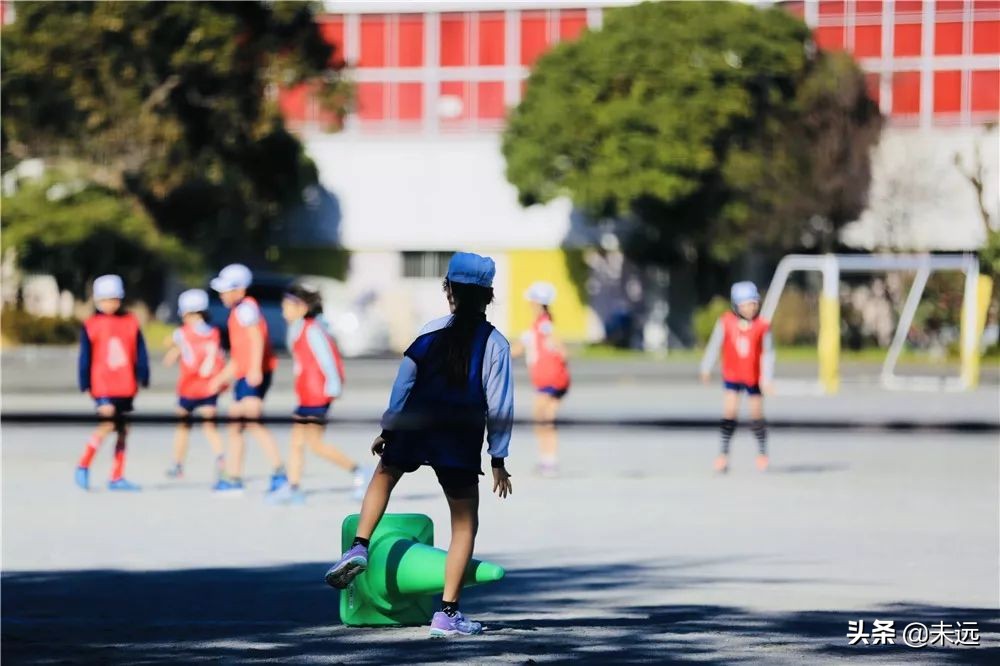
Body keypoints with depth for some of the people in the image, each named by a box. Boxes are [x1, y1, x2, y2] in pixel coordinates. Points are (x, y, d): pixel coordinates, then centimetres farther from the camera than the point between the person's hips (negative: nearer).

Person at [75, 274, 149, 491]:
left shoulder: (130, 323, 5)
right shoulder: (91, 326, -1)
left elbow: (140, 353, 9)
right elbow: (85, 358, 1)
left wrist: (143, 378, 5)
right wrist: (85, 385, 0)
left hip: (125, 387, 4)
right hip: (103, 386, -4)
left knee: (123, 429, 5)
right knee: (108, 424, -17)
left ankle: (117, 477, 13)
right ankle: (83, 466, -2)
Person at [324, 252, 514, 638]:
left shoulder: (432, 332, 1)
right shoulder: (495, 344, -4)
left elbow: (404, 381, 2)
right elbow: (500, 406, -5)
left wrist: (387, 428, 13)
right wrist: (498, 458, 2)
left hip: (414, 429, 2)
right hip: (461, 445, -2)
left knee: (384, 475, 33)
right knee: (465, 526, 10)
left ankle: (360, 546, 16)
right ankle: (447, 613, 4)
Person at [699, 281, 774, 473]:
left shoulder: (762, 326, -15)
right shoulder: (726, 322, -14)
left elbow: (767, 354, -14)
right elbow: (714, 345, -14)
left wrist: (766, 379, -21)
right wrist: (707, 369, -20)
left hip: (754, 378, 0)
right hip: (732, 376, 0)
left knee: (757, 416, 9)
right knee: (729, 412, -8)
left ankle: (762, 452, 28)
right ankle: (723, 453, 0)